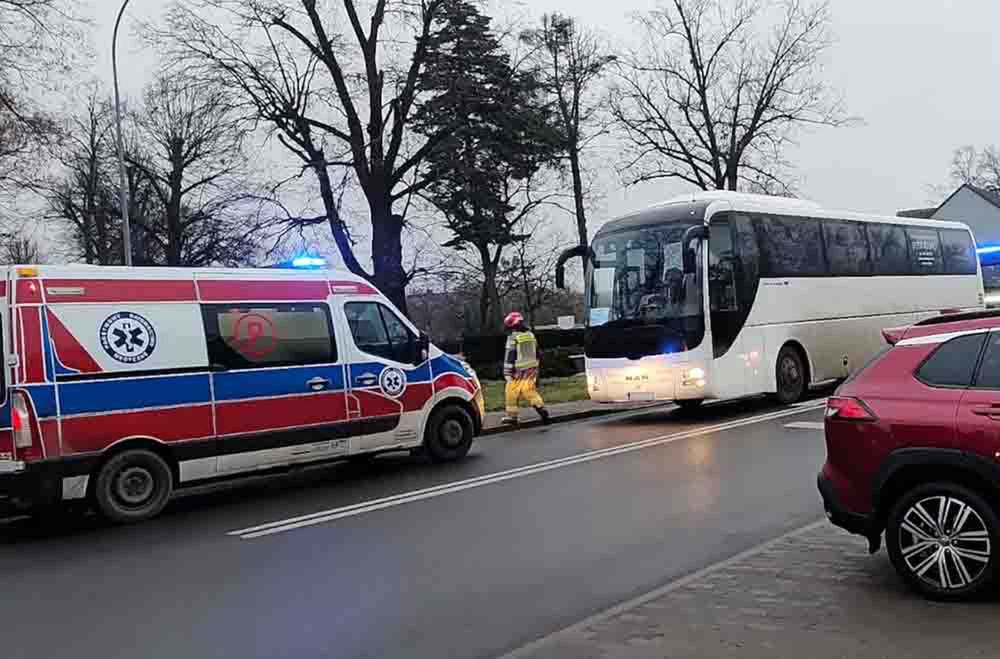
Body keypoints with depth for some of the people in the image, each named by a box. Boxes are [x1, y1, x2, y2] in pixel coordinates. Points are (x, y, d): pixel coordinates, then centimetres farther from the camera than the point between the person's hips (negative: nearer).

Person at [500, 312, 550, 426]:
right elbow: (536, 354, 18)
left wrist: (507, 372, -11)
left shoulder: (513, 338, -12)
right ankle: (541, 408, -9)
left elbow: (509, 356, -14)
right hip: (531, 369, 6)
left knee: (512, 393, 5)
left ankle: (512, 416, 11)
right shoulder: (531, 335, 11)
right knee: (530, 390, 9)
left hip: (518, 371, -6)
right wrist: (535, 369, 26)